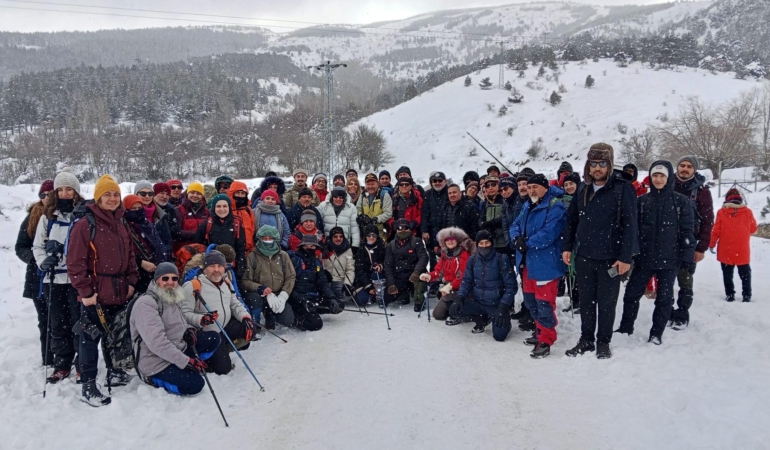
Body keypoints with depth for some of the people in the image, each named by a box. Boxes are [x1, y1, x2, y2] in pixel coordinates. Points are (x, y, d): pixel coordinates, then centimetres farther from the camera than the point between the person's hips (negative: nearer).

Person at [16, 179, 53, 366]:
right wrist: (34, 258, -12)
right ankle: (49, 362, 21)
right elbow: (20, 247, 8)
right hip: (40, 279, 3)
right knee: (46, 322, 11)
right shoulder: (32, 218, 5)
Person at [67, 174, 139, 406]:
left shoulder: (122, 224, 10)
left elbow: (129, 256, 17)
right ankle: (88, 387, 9)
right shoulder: (85, 224, -12)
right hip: (95, 294, -7)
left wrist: (131, 281, 9)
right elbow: (75, 262, -14)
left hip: (119, 292, 7)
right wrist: (85, 291, -15)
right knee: (91, 337, 0)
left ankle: (114, 372, 35)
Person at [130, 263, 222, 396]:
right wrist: (185, 361, -29)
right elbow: (157, 342, -29)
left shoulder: (173, 299, 10)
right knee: (195, 384, -23)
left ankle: (180, 369, 0)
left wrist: (189, 330, 0)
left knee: (214, 338, 3)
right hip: (156, 362, -9)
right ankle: (155, 379, 0)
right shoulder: (146, 303, -20)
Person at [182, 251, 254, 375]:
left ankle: (224, 347, 6)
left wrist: (246, 317, -11)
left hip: (227, 327, 7)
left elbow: (236, 305, 9)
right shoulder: (192, 286, -17)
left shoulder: (226, 284, 8)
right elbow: (184, 313, -21)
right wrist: (201, 319, -39)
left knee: (250, 329, -15)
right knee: (223, 368, -11)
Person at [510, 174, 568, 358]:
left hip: (545, 263, -9)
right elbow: (515, 225, 11)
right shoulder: (528, 206, 16)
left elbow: (549, 233, -23)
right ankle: (541, 330, 35)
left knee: (544, 302, -8)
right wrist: (517, 238, -11)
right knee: (530, 300, 18)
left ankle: (545, 340, 1)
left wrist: (527, 244, -16)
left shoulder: (555, 207, -13)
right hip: (528, 261, 9)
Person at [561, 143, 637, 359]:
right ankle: (586, 339, 27)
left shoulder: (623, 188, -10)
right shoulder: (583, 189, 7)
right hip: (584, 256, 4)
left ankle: (603, 342, 24)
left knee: (607, 303, 9)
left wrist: (625, 257, -16)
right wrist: (567, 247, 6)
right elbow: (571, 219, 12)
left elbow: (630, 224, -13)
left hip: (610, 258, -4)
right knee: (586, 301, 14)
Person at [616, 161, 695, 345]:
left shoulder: (681, 201, -2)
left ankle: (656, 334, 20)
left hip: (669, 259, -2)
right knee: (632, 293, 7)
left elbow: (687, 231, -3)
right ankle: (625, 327, 24)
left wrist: (686, 257, -7)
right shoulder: (642, 201, 5)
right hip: (644, 258, 2)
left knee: (664, 297, 8)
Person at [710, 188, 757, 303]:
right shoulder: (747, 211, -5)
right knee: (745, 273, 15)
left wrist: (712, 244, 4)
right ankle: (747, 295, 16)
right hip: (743, 251, 1)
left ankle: (730, 294, 12)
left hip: (725, 250, -1)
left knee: (727, 274, 11)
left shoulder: (721, 212, -8)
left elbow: (716, 231, -7)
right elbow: (753, 229, 5)